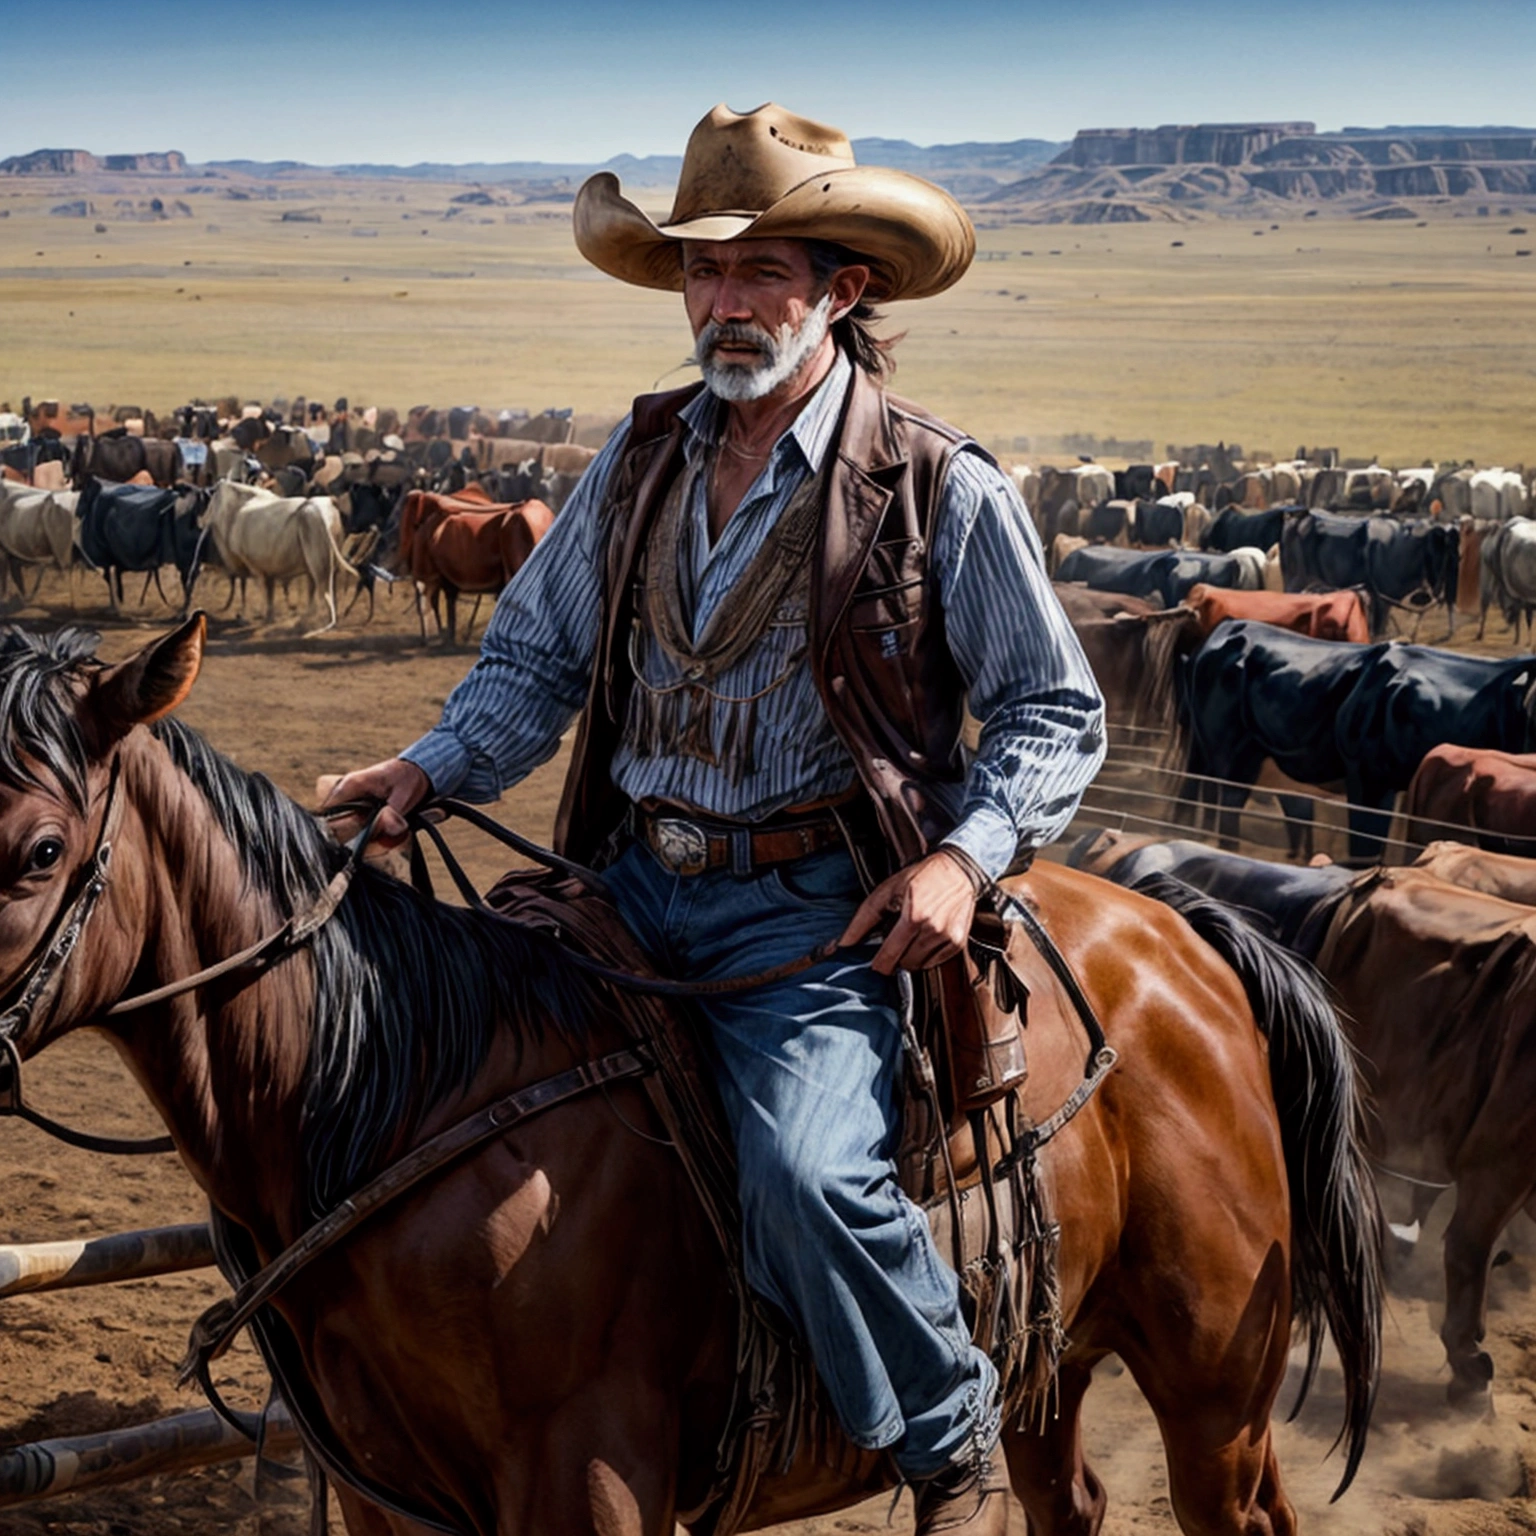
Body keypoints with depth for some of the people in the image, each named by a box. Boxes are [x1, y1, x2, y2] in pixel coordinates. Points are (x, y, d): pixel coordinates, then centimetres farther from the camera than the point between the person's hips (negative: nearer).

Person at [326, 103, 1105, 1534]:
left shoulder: (941, 490, -4)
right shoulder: (639, 461, 9)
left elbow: (1054, 710, 2)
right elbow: (537, 654, 17)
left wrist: (966, 853, -14)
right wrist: (435, 764, -1)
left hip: (809, 908, -6)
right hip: (630, 883, 6)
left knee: (807, 1179, -28)